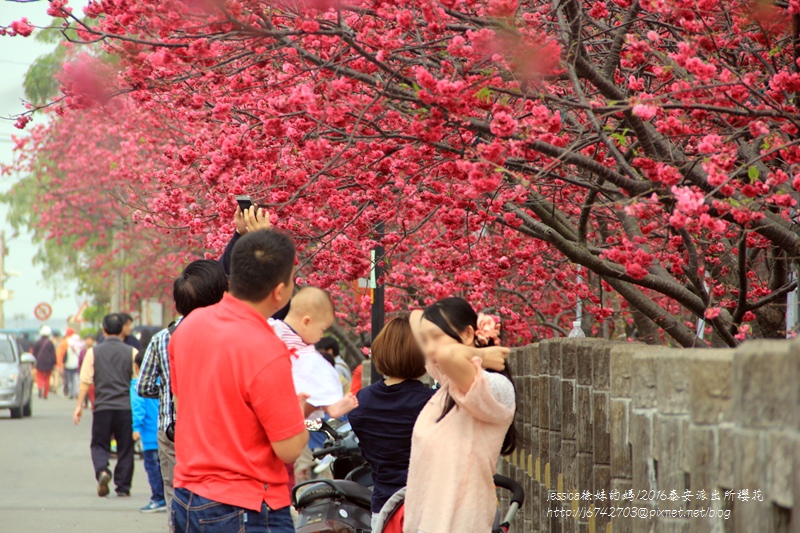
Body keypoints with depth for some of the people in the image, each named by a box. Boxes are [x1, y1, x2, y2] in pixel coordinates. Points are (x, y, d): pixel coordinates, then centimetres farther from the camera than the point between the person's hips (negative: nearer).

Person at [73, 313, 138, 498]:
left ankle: (102, 471, -16)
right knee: (125, 448, 10)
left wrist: (79, 406, 3)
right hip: (126, 407, 0)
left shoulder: (93, 352, 1)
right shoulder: (132, 352, 1)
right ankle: (123, 487, 10)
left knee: (99, 445, 11)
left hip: (102, 407, 0)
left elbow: (85, 382, -2)